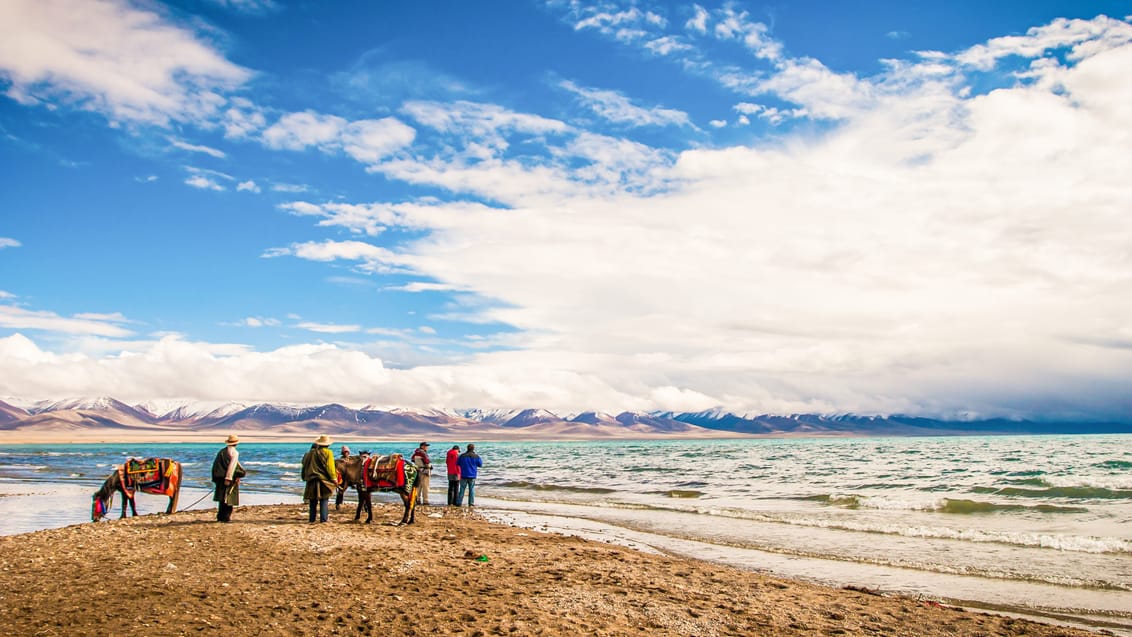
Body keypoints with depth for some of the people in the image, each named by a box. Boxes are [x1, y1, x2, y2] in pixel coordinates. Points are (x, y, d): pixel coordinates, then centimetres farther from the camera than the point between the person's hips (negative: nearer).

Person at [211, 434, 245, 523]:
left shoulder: (221, 451, 12)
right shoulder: (234, 452, -10)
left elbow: (215, 465, 13)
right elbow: (232, 466, -19)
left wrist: (215, 478, 17)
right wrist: (228, 478, -21)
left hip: (220, 478, 7)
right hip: (230, 479, -7)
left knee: (222, 497, 15)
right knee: (229, 498, -1)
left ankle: (220, 516, 18)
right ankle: (226, 517, -2)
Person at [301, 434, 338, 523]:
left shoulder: (311, 452, 8)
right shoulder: (328, 452, -7)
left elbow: (304, 464, 13)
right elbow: (330, 467, -12)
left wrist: (305, 477, 21)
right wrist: (334, 478, -9)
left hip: (311, 480, 4)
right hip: (324, 479, -4)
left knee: (313, 501, 12)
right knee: (324, 499, 2)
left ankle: (312, 518, 13)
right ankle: (323, 518, -2)